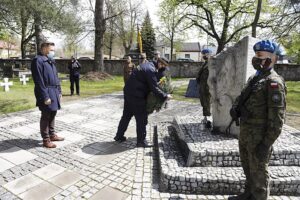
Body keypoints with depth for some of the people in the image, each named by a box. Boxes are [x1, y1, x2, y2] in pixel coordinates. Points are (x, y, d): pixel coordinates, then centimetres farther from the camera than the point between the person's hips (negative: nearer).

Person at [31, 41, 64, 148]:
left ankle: (52, 135, 29)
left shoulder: (50, 61, 16)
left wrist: (59, 91, 15)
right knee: (46, 116, 0)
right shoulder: (38, 60, -12)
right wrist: (45, 96, -21)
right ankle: (46, 140, 10)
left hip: (54, 92, 9)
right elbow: (39, 81, -18)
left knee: (52, 114, 16)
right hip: (46, 93, -8)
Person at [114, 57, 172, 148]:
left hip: (129, 92, 10)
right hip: (136, 95, -10)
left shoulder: (147, 65, 13)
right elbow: (154, 89, -22)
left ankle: (119, 136, 31)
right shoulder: (151, 70, -18)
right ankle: (141, 141, 11)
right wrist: (165, 96, -12)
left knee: (127, 115, 19)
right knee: (142, 118, 0)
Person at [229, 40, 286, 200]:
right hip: (245, 133, 9)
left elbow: (277, 116, -20)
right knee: (248, 168, 23)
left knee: (258, 172, 7)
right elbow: (242, 98, 18)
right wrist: (235, 108, -5)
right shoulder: (254, 78, 11)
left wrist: (267, 144, -21)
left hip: (259, 136, -9)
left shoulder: (274, 82, -16)